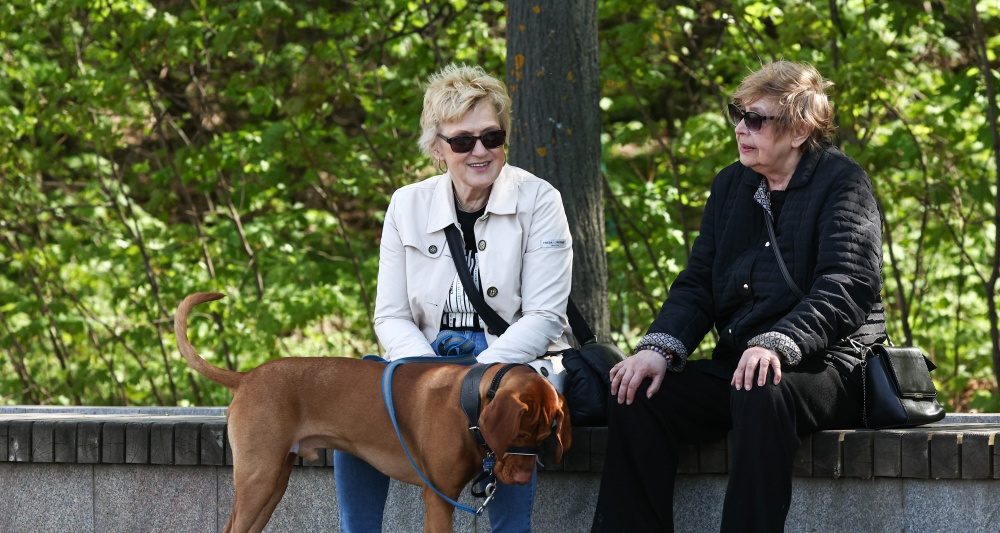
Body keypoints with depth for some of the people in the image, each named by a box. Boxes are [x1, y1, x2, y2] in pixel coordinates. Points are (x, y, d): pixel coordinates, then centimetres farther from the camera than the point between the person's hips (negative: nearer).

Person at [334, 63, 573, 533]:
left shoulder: (537, 201, -3)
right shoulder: (408, 205, 6)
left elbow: (544, 316, -8)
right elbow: (391, 316, 5)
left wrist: (482, 372, -22)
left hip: (514, 365, -3)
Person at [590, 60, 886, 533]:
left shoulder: (842, 183, -4)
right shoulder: (731, 184, 17)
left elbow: (847, 287, -17)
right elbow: (697, 284, 13)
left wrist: (776, 344, -33)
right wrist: (660, 348, -8)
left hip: (826, 365, -7)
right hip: (735, 365, 7)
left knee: (760, 392, -39)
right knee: (637, 394, -16)